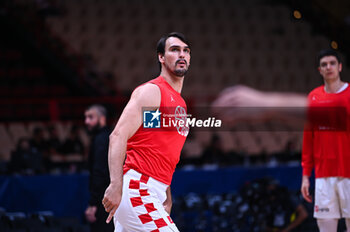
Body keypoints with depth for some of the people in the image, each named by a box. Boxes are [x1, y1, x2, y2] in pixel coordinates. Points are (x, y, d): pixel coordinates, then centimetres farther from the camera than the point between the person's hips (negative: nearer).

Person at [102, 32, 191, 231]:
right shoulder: (151, 91, -7)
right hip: (137, 190, -9)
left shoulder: (181, 104, 22)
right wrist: (116, 185, -27)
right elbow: (118, 136, -17)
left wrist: (167, 200, 21)